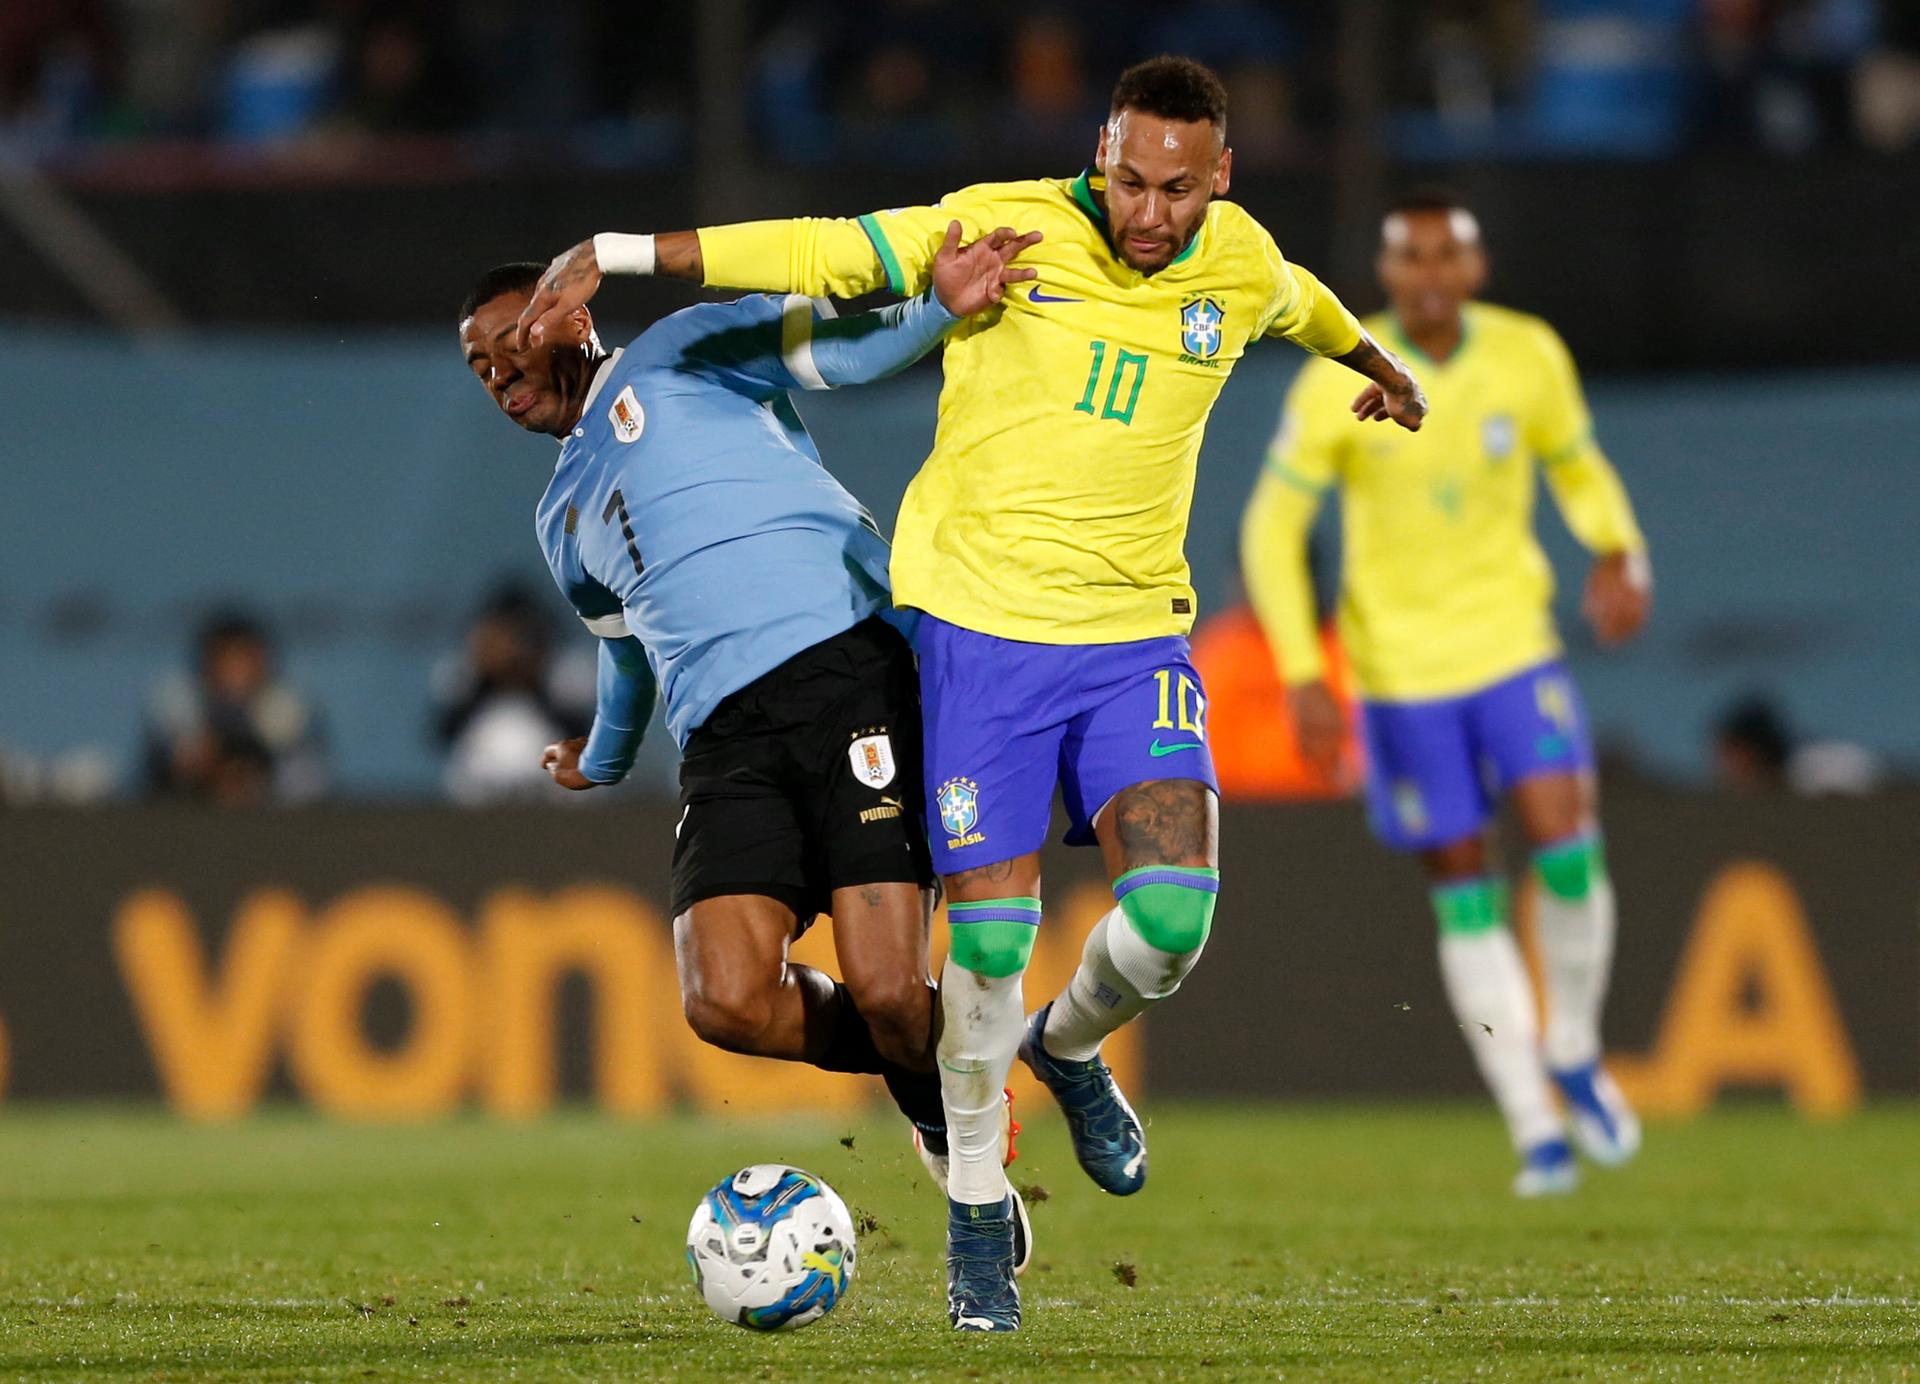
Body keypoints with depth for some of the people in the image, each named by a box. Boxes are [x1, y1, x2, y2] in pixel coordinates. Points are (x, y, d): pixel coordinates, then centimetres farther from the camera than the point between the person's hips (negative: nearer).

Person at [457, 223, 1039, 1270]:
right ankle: (929, 1071, 9)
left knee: (886, 995, -18)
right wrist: (603, 760, 62)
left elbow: (839, 349, -2)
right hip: (728, 738, 6)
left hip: (849, 666, -6)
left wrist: (939, 310, -21)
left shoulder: (682, 356, 12)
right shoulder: (564, 523, 30)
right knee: (726, 1004, -19)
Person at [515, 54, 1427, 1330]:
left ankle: (1070, 1045, 20)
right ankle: (977, 1205, 14)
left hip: (1135, 634, 3)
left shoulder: (1242, 266, 3)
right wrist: (617, 254, -8)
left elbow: (1304, 304, 27)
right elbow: (821, 253, -6)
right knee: (992, 928, -7)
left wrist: (1378, 365, 49)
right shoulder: (1007, 227, -9)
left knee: (1172, 915, -16)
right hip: (978, 620, -3)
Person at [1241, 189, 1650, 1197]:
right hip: (1400, 671, -1)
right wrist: (1303, 672, -14)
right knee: (1466, 895, 2)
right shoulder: (1337, 385, -11)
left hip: (1515, 648, 1)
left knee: (1565, 848, -16)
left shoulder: (1528, 356, -4)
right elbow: (1272, 527, -6)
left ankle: (1573, 1054, 10)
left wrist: (1617, 557, -8)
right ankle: (1536, 1130, 8)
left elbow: (1579, 468, 13)